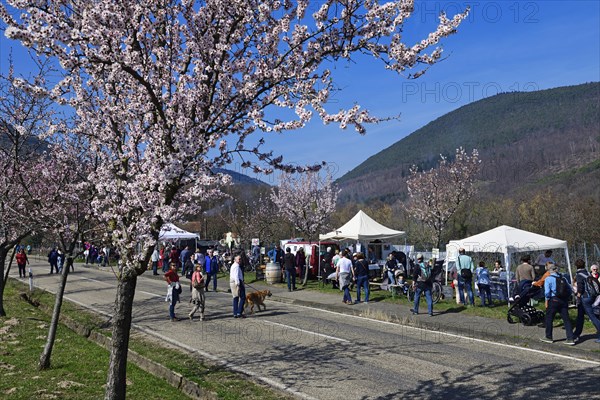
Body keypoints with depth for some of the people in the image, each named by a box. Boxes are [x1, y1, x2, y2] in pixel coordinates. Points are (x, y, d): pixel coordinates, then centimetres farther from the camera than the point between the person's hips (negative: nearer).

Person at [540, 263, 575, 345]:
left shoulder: (548, 279, -7)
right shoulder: (563, 278, 9)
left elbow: (547, 292, -14)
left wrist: (547, 301, -1)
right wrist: (566, 298, 18)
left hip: (553, 300, -5)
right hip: (564, 301, 5)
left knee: (549, 318, 9)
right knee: (566, 319, 6)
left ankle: (548, 337, 18)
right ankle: (570, 339, 2)